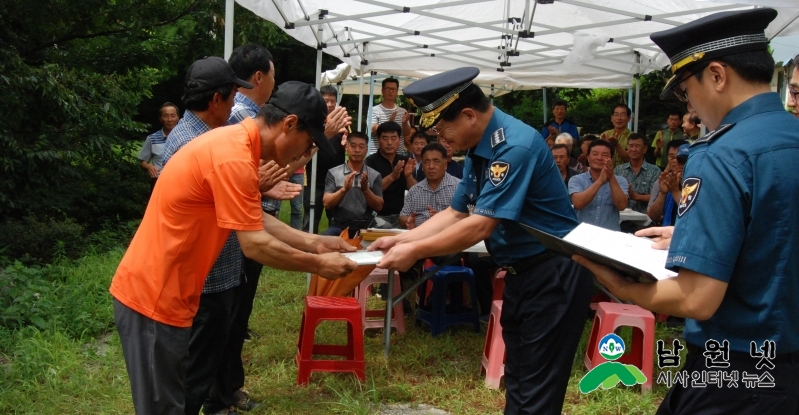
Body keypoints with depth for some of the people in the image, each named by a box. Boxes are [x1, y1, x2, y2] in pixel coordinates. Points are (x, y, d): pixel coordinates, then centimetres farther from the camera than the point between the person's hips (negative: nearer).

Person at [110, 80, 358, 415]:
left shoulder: (235, 143, 8)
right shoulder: (233, 157, -24)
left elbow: (255, 221, 14)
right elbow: (255, 245, -22)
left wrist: (313, 242, 8)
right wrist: (318, 265, -11)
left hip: (162, 292, 10)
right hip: (152, 296, -10)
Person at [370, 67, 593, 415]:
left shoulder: (514, 146, -24)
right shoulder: (479, 151, 6)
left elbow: (480, 226, -27)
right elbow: (454, 214, 11)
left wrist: (415, 251, -20)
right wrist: (400, 240, 1)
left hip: (553, 274, -10)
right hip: (520, 272, 10)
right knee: (517, 380, 18)